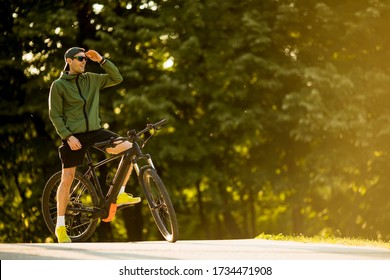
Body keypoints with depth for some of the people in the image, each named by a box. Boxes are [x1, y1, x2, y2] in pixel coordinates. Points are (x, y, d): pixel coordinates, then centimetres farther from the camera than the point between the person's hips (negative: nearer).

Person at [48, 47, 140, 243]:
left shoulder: (91, 79, 8)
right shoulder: (58, 85, -4)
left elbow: (117, 78, 6)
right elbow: (55, 116, -6)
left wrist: (101, 60, -4)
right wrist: (68, 136, -16)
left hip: (95, 131, 4)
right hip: (73, 136, -4)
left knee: (129, 149, -14)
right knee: (67, 179, -2)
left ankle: (120, 194, -4)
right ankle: (60, 226, 9)